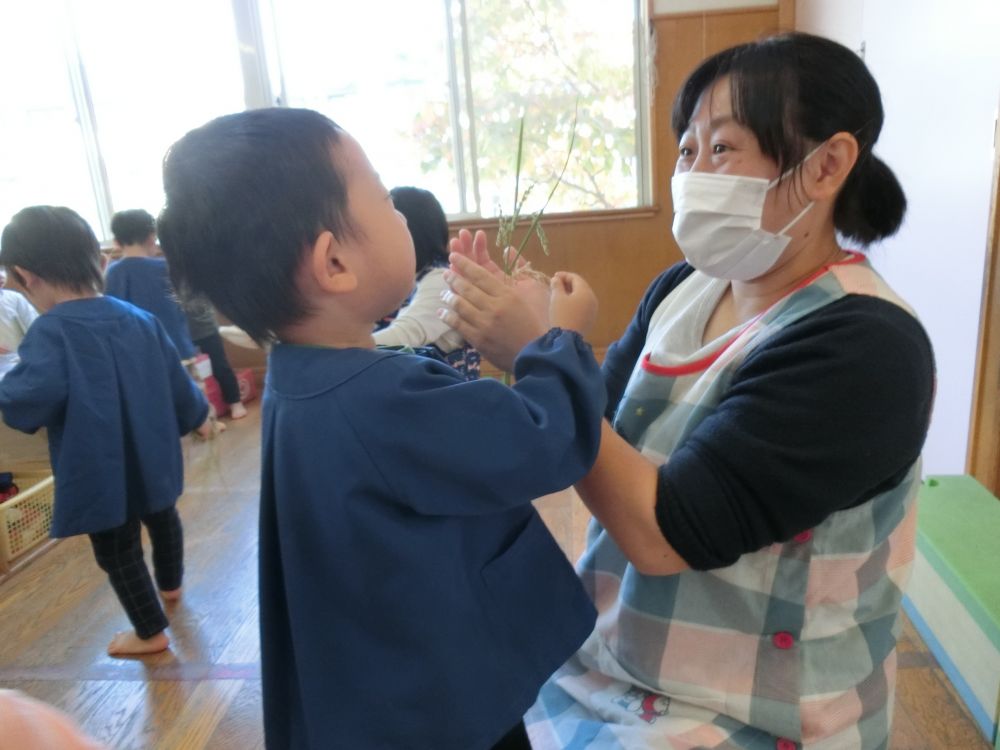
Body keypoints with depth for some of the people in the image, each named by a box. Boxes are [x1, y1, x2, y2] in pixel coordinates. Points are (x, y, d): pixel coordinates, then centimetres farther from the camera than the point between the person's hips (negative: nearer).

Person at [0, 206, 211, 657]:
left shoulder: (49, 332, -21)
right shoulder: (140, 319, -2)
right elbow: (176, 380, 6)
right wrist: (196, 417, 24)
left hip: (101, 474, -7)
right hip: (154, 460, 7)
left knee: (116, 553, 14)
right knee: (162, 517, 31)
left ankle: (151, 633, 30)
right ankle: (170, 586, 57)